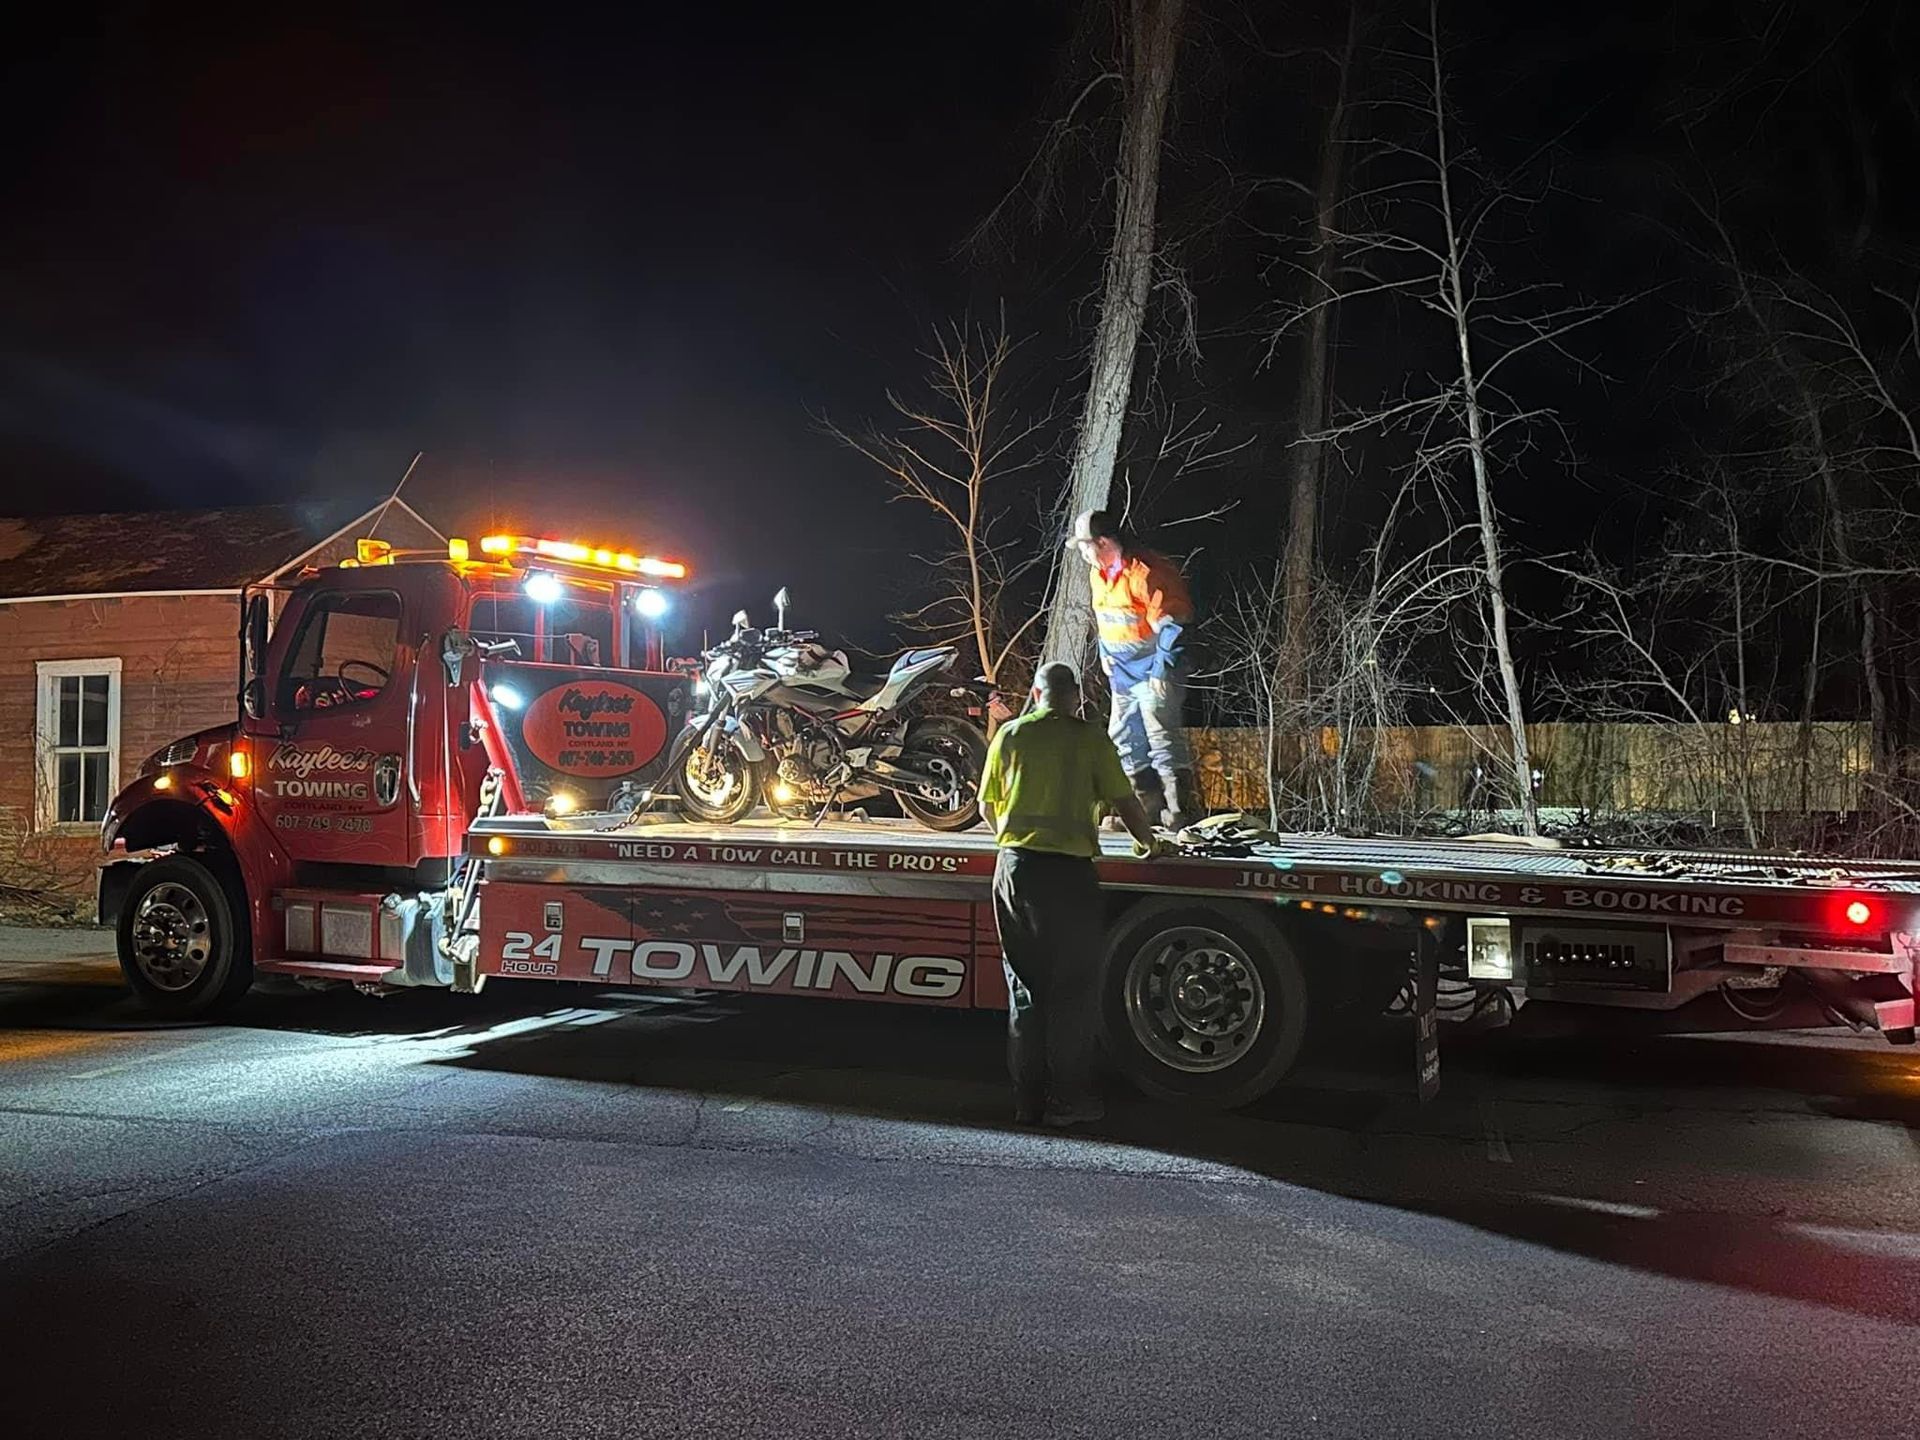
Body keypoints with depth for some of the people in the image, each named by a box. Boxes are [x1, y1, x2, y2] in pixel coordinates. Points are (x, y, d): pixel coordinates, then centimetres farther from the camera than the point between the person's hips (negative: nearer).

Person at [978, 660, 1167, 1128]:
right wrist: (1150, 841, 17)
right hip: (1068, 870, -4)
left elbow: (987, 804, 14)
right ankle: (1067, 1099, 10)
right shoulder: (1089, 739, -2)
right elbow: (1124, 802, -1)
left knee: (1024, 985, 12)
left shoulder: (1010, 735, 7)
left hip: (1014, 865, 4)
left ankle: (1027, 1099, 15)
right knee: (1072, 988, 6)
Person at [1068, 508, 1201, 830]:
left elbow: (1172, 623, -20)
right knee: (1124, 739, 11)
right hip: (1123, 671, 9)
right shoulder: (1097, 573, 9)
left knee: (1163, 739, -15)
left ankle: (1183, 811, -13)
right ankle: (1147, 807, 20)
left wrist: (1162, 671, -20)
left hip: (1153, 672, -9)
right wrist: (1104, 653, 17)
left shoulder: (1149, 572, -19)